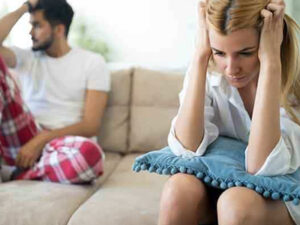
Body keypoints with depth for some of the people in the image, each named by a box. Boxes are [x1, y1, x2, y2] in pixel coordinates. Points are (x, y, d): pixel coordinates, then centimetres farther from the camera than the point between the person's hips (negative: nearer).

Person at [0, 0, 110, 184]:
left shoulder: (93, 62, 5)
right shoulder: (26, 58, 17)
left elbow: (91, 125, -5)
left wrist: (42, 139, -16)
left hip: (64, 144, -2)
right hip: (24, 140, 3)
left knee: (90, 153, -43)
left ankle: (16, 174, -17)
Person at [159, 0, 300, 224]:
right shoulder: (207, 73, -10)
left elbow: (262, 168, -31)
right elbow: (187, 149, -25)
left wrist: (270, 62, -32)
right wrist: (200, 56, -26)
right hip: (219, 187, 2)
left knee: (236, 201, -33)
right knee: (180, 187, -29)